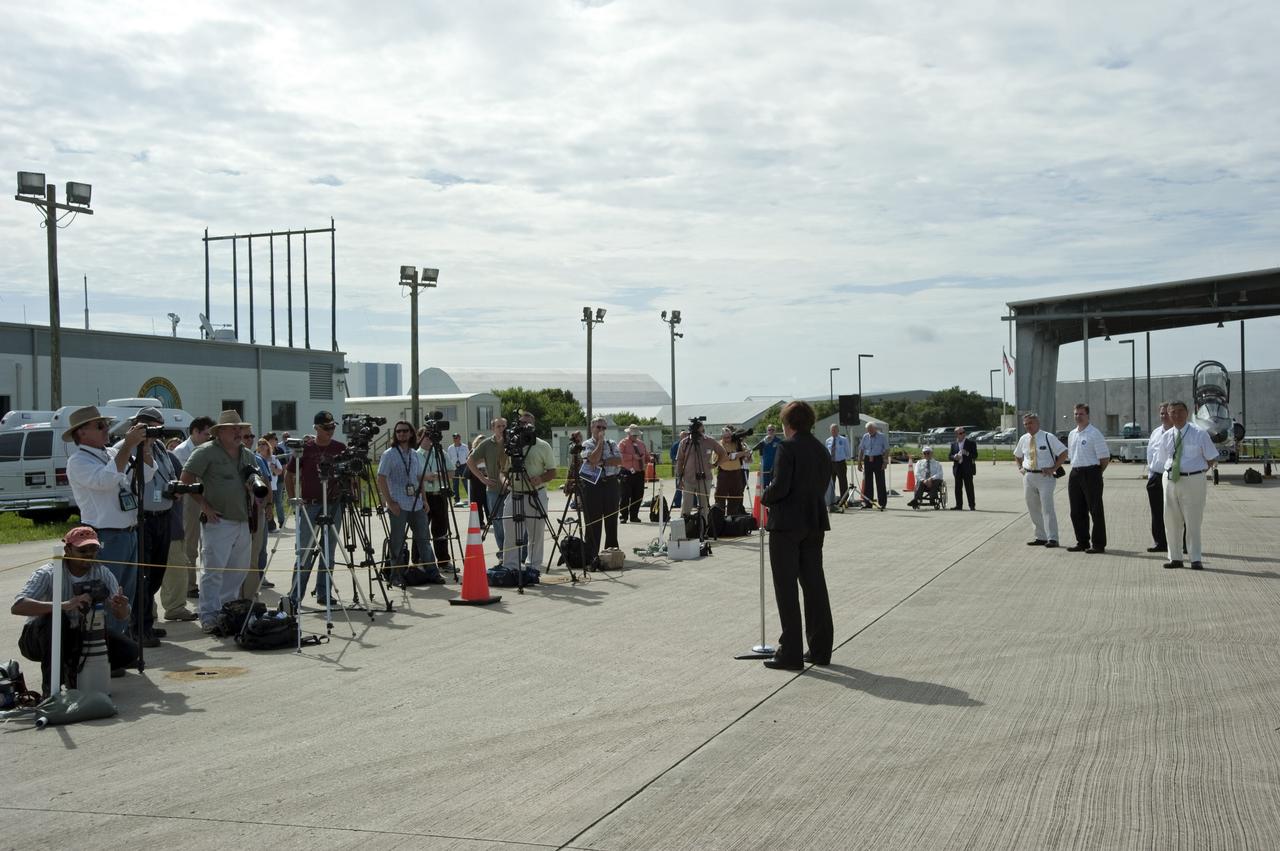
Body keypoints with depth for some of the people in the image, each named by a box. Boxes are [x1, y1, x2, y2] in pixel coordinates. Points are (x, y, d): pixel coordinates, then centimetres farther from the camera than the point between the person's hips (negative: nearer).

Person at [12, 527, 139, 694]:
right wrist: (65, 605, -51)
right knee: (55, 616, -37)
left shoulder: (103, 574, -9)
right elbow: (17, 607, -38)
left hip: (79, 636, 4)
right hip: (39, 640, -4)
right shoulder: (48, 574, -21)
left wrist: (121, 608, -37)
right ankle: (50, 687, -25)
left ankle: (73, 670, 6)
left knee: (129, 651, -16)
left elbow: (122, 617, -10)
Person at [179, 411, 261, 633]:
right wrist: (204, 505, -13)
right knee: (213, 569, -10)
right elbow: (186, 479, -8)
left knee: (239, 569, 13)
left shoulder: (248, 455, 16)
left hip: (243, 521, 7)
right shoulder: (206, 452, -5)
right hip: (218, 521, -7)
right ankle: (209, 617, -8)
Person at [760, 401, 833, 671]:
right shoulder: (822, 450, 9)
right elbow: (822, 486, 11)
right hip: (815, 522, 7)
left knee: (786, 587, -1)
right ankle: (820, 649, 18)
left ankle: (791, 653, -1)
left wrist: (765, 499, -2)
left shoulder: (787, 448, -14)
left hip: (787, 523, -7)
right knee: (814, 584, 13)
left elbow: (779, 487, -20)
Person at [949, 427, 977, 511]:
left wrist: (967, 454, -19)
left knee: (969, 487, -5)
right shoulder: (953, 444, 13)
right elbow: (950, 456, 12)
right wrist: (954, 457, -10)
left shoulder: (971, 443, 2)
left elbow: (975, 455, -2)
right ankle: (959, 505, 10)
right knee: (958, 488, 4)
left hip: (967, 469, -4)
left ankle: (971, 506, -3)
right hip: (957, 468, 4)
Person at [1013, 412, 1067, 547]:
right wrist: (1020, 468, 11)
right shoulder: (1023, 439, 10)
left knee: (1047, 508, -10)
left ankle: (1052, 538, -7)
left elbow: (1063, 453, -5)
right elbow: (1017, 456, 28)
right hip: (1028, 476, 6)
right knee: (1033, 509, 9)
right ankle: (1041, 537, 19)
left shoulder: (1048, 437, -6)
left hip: (1045, 477, -6)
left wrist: (1054, 468, -10)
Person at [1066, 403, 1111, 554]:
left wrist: (1096, 473, -3)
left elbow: (1105, 458, -10)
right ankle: (1082, 542, 21)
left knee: (1095, 510, -2)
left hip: (1091, 474, -7)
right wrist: (1076, 469, 14)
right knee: (1076, 511, 11)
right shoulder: (1072, 434, 13)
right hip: (1075, 474, 8)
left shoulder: (1094, 434, -9)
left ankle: (1098, 544, 2)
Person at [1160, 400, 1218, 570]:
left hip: (1193, 480, -4)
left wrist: (1200, 470, -1)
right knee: (1171, 520, 8)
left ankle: (1196, 559, 7)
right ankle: (1175, 558, 19)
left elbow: (1213, 458, 3)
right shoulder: (1166, 436, 6)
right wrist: (1173, 472, 8)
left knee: (1193, 521, -1)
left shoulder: (1199, 433, -5)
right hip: (1170, 479, 4)